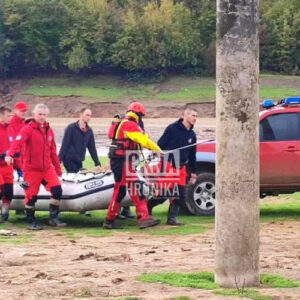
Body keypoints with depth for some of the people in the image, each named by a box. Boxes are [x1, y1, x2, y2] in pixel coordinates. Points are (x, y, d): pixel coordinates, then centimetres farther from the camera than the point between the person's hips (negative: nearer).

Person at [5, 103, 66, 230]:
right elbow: (17, 141, -26)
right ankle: (31, 222, 17)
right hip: (32, 168, -5)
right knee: (31, 195, 1)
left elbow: (53, 151, 17)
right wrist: (9, 155, -43)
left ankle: (54, 218, 4)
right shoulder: (28, 129, -8)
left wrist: (58, 169, 18)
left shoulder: (49, 131, 11)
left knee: (57, 190, -9)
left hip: (47, 167, 5)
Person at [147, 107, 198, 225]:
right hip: (167, 165, -6)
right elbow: (160, 144, -6)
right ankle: (148, 206, 17)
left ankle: (172, 218, 9)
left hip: (181, 168, 6)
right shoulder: (172, 128, -6)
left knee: (179, 195, 1)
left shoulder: (192, 134, 13)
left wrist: (193, 173, 19)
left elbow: (192, 155, 20)